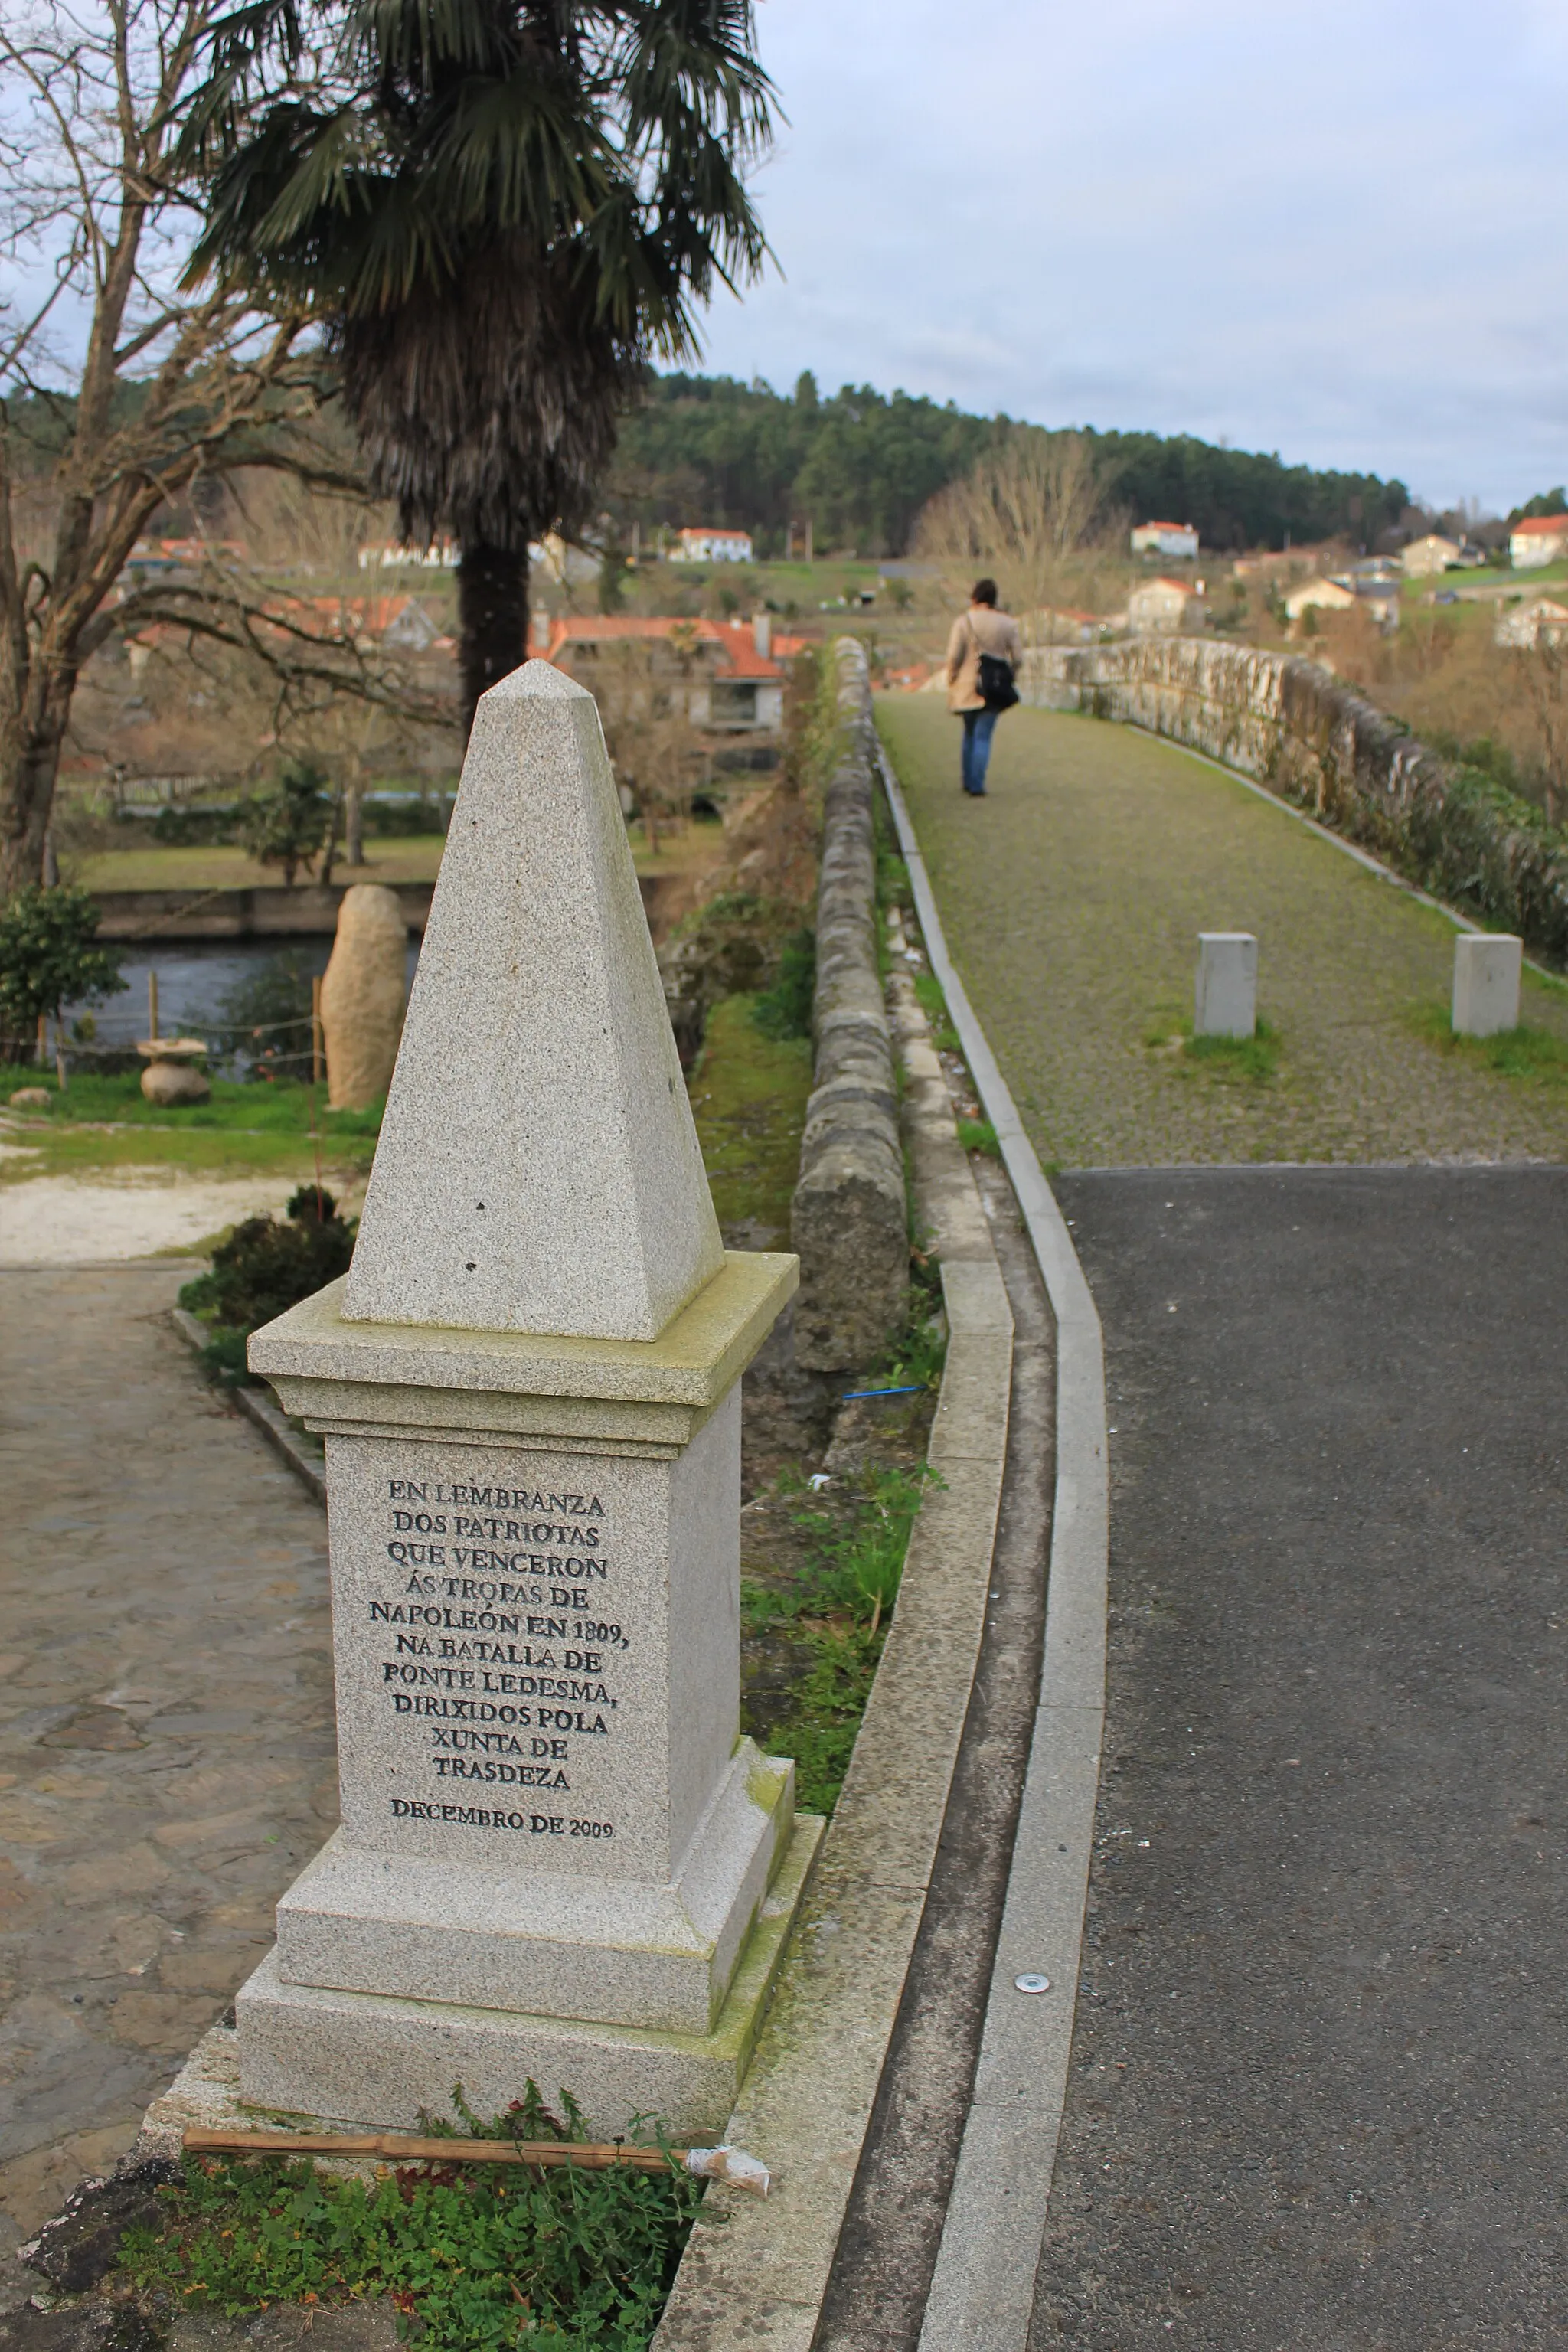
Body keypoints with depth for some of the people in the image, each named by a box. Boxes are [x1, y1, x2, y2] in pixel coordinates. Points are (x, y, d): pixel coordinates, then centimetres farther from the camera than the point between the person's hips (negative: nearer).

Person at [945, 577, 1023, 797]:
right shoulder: (1007, 624, 0)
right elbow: (1018, 657, -1)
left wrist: (951, 679, 1)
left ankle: (968, 781, 22)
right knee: (983, 736, 3)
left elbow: (954, 655, -13)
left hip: (967, 687, 0)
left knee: (970, 733, 18)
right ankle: (977, 785, -6)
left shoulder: (964, 621, -7)